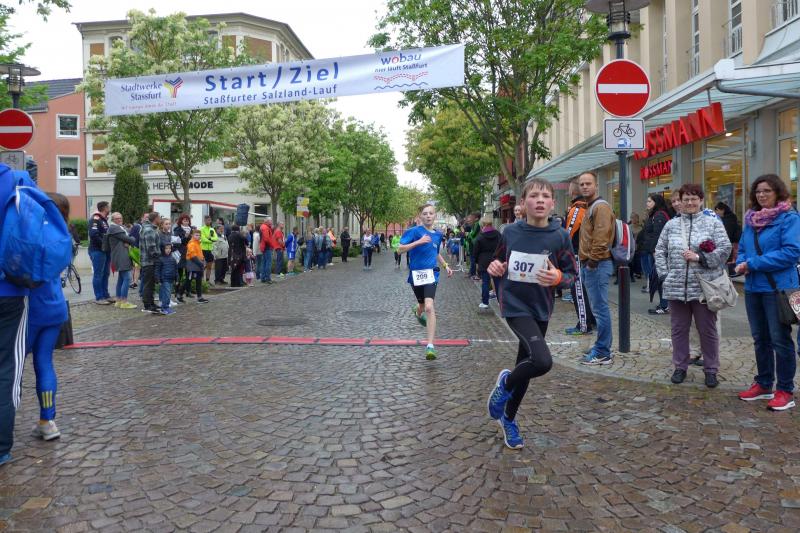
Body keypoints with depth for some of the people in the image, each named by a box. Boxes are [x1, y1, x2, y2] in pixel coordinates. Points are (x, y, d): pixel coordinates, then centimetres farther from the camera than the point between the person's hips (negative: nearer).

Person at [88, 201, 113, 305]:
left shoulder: (104, 220, 18)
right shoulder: (95, 219, -12)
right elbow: (93, 234, -23)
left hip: (106, 250, 9)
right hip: (97, 250, -9)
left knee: (106, 274, 13)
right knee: (98, 275, -4)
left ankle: (105, 295, 21)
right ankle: (99, 298, 0)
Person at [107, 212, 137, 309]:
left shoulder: (121, 227, 21)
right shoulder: (113, 228, -10)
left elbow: (127, 237, 12)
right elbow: (126, 238, -15)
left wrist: (128, 242, -9)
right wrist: (133, 240, 2)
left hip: (122, 256, 11)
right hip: (121, 256, -11)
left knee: (121, 278, 13)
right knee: (127, 278, -13)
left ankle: (118, 301, 19)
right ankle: (124, 302, -13)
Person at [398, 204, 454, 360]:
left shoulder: (438, 234, 8)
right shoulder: (414, 231, -7)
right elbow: (400, 249, -17)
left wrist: (445, 265, 13)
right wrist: (418, 241, -26)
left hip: (431, 274, 1)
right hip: (416, 274, -1)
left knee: (429, 307, -18)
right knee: (423, 305, 19)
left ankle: (430, 346, -19)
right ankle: (418, 311, 61)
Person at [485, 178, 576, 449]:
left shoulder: (560, 236, -6)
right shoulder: (511, 232, -5)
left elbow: (572, 275, 0)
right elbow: (500, 261, 12)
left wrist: (558, 278, -22)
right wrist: (495, 267, -11)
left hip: (541, 309, 3)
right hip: (515, 305, -3)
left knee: (527, 366, 15)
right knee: (542, 361, -24)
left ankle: (509, 418, 39)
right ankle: (506, 382, 8)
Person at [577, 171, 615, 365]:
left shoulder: (600, 207, -11)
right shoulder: (590, 207, 21)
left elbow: (601, 238, -21)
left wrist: (592, 261, -18)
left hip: (597, 265, -10)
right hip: (589, 264, 10)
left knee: (600, 308, -7)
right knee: (598, 307, 14)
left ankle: (603, 354, -3)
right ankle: (601, 347, 23)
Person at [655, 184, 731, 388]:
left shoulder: (713, 223, 2)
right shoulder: (671, 225, 10)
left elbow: (725, 249, -6)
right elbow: (660, 251, 11)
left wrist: (699, 257, -16)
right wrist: (664, 274, 0)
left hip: (704, 287, -2)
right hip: (676, 287, 3)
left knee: (707, 330, 5)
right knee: (679, 329, 10)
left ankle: (711, 369, 19)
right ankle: (680, 367, 24)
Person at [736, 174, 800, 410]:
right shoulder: (751, 218, 11)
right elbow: (742, 248, 16)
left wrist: (753, 264, -20)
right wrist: (742, 263, -6)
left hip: (777, 288, -7)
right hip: (753, 287, 7)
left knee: (780, 340, 1)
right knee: (760, 339, 16)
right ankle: (763, 384, 29)